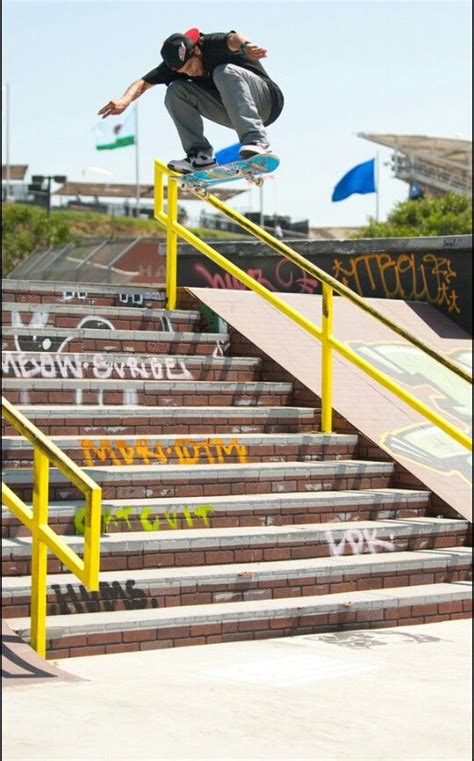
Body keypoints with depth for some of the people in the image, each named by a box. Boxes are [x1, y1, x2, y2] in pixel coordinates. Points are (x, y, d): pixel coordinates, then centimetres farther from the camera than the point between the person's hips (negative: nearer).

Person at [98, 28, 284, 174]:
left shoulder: (213, 44, -21)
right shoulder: (176, 63, -4)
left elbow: (233, 39, -44)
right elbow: (143, 83, -10)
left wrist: (245, 46, -69)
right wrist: (125, 100, -32)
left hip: (267, 103, -6)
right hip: (234, 113, 6)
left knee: (224, 72, -34)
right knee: (176, 90, -8)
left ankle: (256, 141, -47)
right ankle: (201, 155, -14)